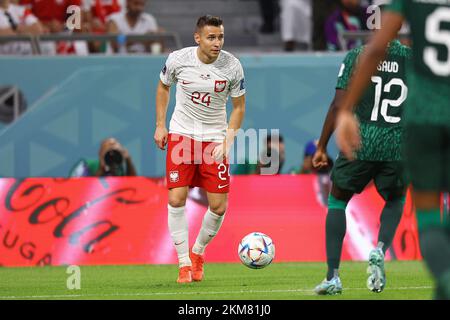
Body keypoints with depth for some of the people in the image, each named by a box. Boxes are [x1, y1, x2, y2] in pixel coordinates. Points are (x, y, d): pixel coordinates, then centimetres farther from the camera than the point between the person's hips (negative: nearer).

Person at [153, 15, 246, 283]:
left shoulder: (232, 66, -11)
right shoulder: (178, 60, -10)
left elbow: (239, 106, 1)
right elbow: (163, 87, 11)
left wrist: (227, 142, -9)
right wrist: (160, 126, 6)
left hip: (214, 138, 0)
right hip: (181, 134, 0)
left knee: (219, 206, -3)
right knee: (176, 199, -12)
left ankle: (198, 252, 25)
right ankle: (184, 264, 0)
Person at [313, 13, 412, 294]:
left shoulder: (357, 57, 1)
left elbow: (339, 105, -2)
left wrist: (322, 147, 3)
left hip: (360, 143, -1)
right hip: (398, 146, 1)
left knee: (337, 201, 19)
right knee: (396, 201, 27)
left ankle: (333, 276, 7)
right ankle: (380, 250, -2)